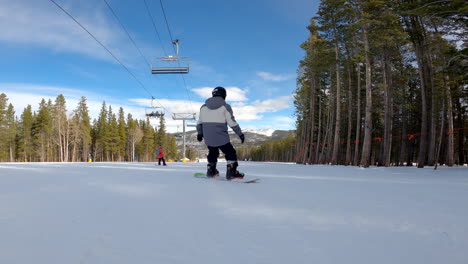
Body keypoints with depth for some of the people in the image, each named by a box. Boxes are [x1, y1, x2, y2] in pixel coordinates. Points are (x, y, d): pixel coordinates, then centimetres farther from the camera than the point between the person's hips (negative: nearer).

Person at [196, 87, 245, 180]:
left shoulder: (204, 107, 9)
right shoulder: (225, 107, -6)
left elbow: (200, 122, 15)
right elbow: (232, 123, -8)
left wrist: (199, 133, 28)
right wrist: (240, 134, 1)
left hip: (208, 138, 5)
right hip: (221, 138, -5)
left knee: (213, 153, 27)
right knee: (230, 153, 8)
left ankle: (211, 171, 29)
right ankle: (231, 172, -3)